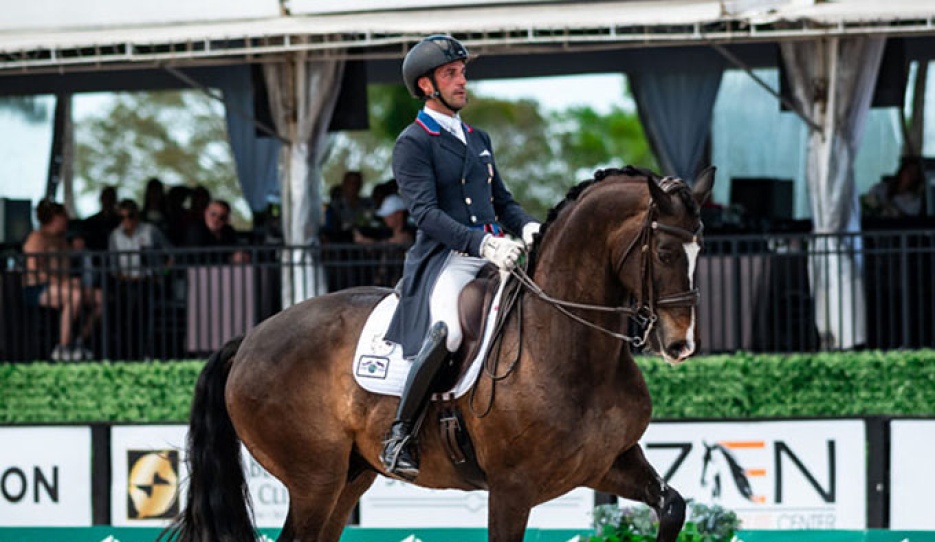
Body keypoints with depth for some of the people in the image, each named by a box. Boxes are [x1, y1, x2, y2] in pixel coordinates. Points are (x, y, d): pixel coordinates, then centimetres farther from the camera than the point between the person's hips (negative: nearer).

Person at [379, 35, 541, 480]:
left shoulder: (478, 139, 23)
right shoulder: (413, 143, -1)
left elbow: (502, 201, 25)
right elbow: (425, 213, -13)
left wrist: (528, 227, 1)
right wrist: (482, 243, -27)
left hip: (494, 256, 8)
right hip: (445, 259, -8)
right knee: (447, 331, -34)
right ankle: (399, 435, -22)